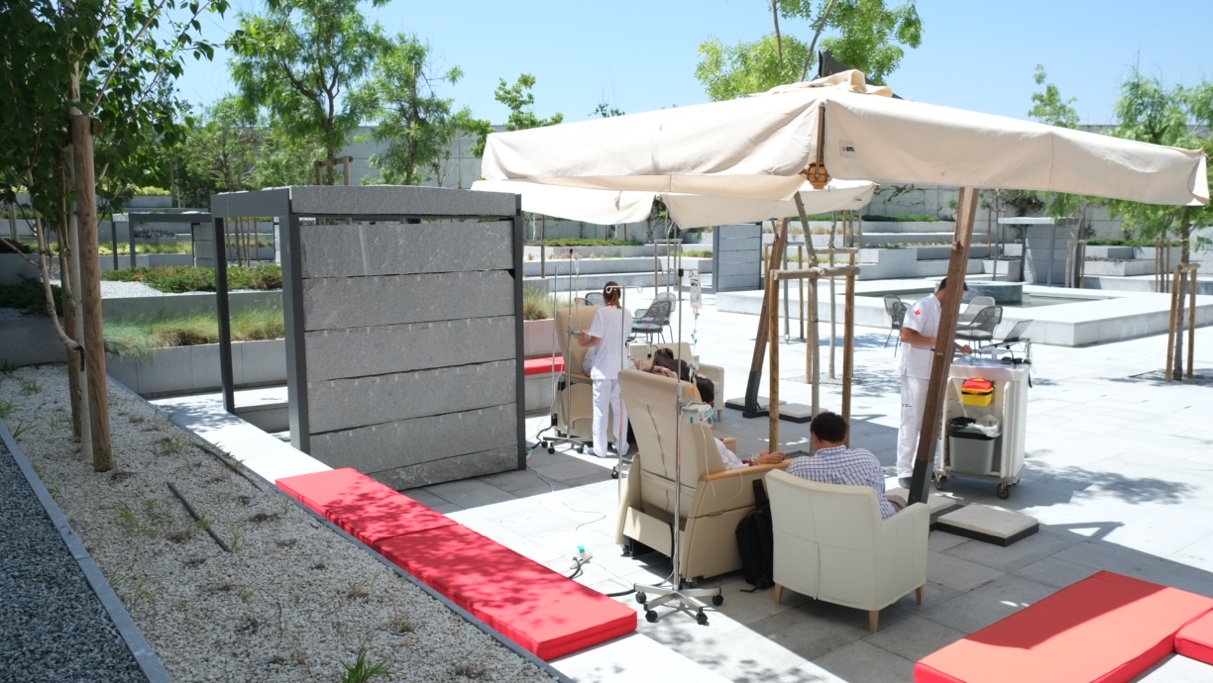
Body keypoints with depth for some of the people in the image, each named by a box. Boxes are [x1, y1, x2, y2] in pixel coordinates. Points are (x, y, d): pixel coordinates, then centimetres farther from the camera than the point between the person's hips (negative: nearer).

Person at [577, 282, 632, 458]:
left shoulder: (602, 313, -11)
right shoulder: (627, 314, 6)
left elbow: (596, 340, -15)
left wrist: (583, 341, 5)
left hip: (603, 368, -5)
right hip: (621, 367, 5)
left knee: (601, 408, 3)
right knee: (620, 407, 13)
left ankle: (600, 448, 7)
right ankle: (622, 445, 20)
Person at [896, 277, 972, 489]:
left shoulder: (944, 310, 13)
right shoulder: (923, 306, -15)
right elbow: (906, 336, -24)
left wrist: (958, 347, 13)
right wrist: (934, 341, -23)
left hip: (935, 374, 9)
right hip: (916, 373, -9)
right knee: (911, 422, -4)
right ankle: (904, 471, 2)